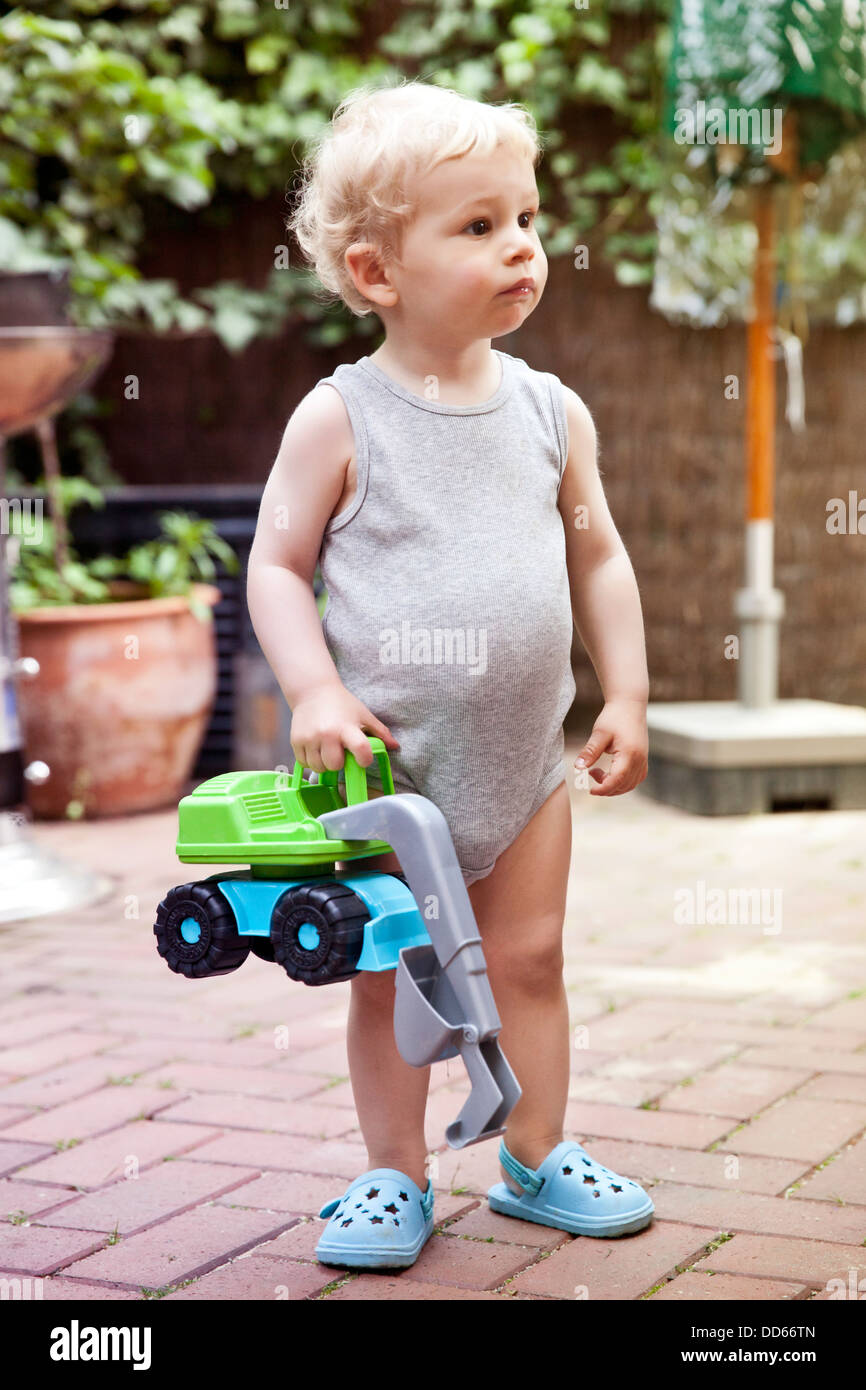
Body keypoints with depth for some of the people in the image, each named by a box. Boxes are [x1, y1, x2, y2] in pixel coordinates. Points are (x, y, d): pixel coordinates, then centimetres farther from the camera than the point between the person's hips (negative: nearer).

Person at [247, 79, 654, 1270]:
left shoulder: (551, 411, 2)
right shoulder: (340, 419, -10)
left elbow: (598, 557, 9)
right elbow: (276, 565, -6)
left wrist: (627, 695, 6)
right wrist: (315, 693, -17)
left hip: (524, 755, 3)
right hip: (383, 761, -3)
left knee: (531, 958, 11)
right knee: (387, 977, 7)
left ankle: (537, 1159, 28)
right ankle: (396, 1177, 22)